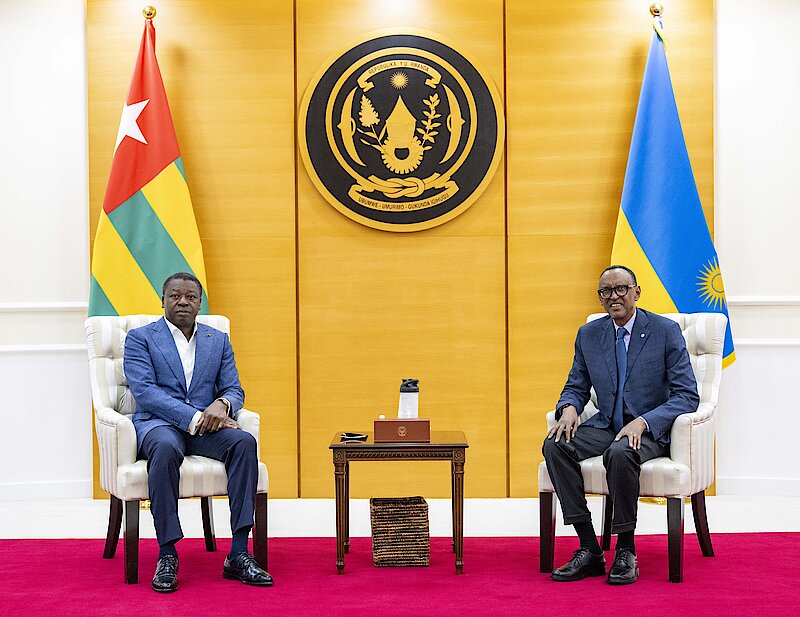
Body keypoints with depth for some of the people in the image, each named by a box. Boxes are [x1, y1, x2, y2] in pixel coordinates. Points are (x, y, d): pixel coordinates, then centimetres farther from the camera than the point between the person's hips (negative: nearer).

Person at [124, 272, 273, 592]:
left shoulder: (218, 340, 18)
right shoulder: (139, 338, 6)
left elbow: (234, 390, 12)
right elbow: (144, 391, -8)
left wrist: (221, 404, -15)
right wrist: (193, 417, -21)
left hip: (206, 425, 3)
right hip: (158, 423, -3)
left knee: (244, 441, -29)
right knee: (165, 448, -39)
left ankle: (238, 554, -29)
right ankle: (167, 554, -31)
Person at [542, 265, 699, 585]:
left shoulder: (666, 331, -5)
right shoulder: (588, 334, 8)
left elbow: (687, 395, -8)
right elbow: (576, 387, 16)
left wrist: (643, 421, -24)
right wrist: (569, 408, -10)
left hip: (649, 430, -4)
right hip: (605, 426, 5)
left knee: (621, 453, -38)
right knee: (554, 445, -24)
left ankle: (626, 552, -19)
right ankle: (589, 549, -20)